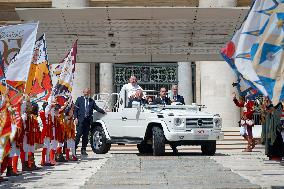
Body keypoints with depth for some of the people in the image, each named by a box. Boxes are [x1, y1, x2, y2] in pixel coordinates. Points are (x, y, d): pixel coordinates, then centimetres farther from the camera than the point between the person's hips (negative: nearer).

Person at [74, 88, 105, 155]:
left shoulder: (92, 101, 17)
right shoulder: (79, 99, 9)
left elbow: (96, 108, 8)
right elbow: (75, 109, 4)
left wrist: (103, 111, -7)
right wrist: (75, 118, -7)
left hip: (88, 120, 3)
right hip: (80, 120, -3)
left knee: (86, 135, 5)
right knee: (79, 134, -9)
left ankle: (83, 150, 10)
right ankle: (74, 147, 2)